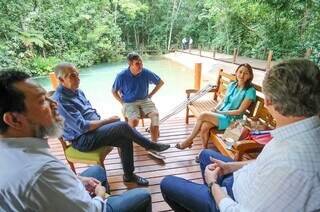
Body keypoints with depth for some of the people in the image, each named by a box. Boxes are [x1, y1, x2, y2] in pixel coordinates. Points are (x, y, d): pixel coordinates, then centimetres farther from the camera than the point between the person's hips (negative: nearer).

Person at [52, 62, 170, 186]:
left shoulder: (77, 91, 8)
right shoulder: (60, 100, -20)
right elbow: (82, 127, -24)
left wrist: (103, 122, 2)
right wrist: (108, 120, -16)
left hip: (94, 128, 8)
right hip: (82, 140, -8)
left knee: (126, 140, -12)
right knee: (123, 126, -22)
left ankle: (129, 175, 7)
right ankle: (151, 146, -2)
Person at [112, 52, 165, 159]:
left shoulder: (146, 73, -7)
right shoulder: (121, 76, -10)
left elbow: (160, 82, 10)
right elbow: (114, 91, 7)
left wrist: (150, 95, 5)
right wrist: (122, 102, -3)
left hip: (144, 100, 2)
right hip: (129, 103, -2)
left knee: (155, 114, -28)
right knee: (134, 120, -32)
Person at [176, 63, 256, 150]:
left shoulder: (250, 91, -10)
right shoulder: (232, 85, 9)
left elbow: (240, 111, -13)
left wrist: (220, 112, -14)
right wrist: (215, 108, -5)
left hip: (231, 119, -5)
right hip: (220, 114, 5)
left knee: (203, 115, -24)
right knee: (204, 127, -26)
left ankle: (189, 140, -6)